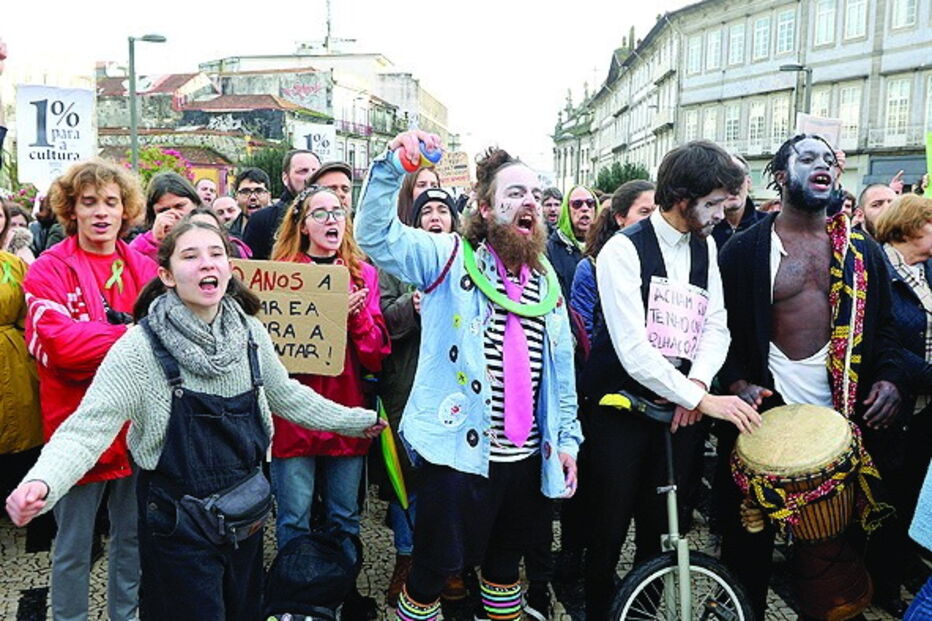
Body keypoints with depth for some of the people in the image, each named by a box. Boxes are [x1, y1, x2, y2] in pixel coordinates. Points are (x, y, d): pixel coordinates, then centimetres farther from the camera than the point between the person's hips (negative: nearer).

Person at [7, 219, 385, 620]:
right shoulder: (141, 346, -18)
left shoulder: (250, 332, -4)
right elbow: (88, 427, -22)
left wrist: (355, 420, 15)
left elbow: (286, 395, 10)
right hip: (179, 523, -5)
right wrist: (42, 483, -41)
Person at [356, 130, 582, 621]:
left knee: (505, 563, 23)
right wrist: (394, 167, -33)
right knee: (434, 567, 7)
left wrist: (567, 436, 12)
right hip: (459, 451, -5)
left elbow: (561, 364, 14)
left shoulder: (545, 277, 10)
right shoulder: (449, 257, -5)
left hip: (528, 457, 5)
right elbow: (375, 235, -19)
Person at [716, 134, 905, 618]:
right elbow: (721, 328, -2)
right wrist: (738, 383, -16)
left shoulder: (863, 252, 8)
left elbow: (882, 328, 13)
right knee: (749, 536, 9)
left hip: (843, 416, 3)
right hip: (764, 412, -3)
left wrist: (889, 378, -4)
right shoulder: (744, 250, -2)